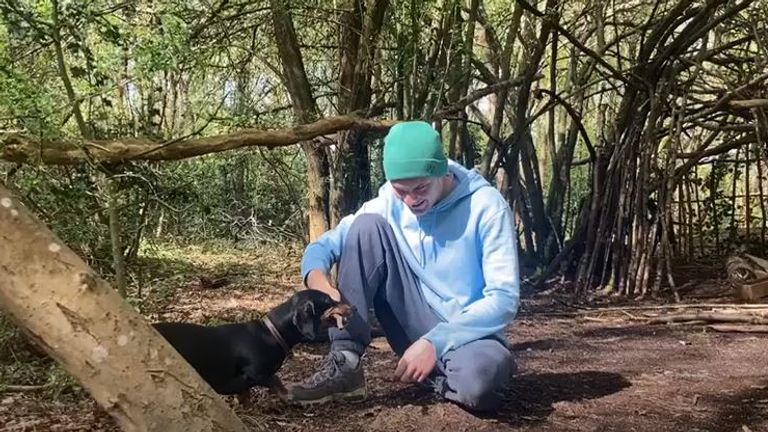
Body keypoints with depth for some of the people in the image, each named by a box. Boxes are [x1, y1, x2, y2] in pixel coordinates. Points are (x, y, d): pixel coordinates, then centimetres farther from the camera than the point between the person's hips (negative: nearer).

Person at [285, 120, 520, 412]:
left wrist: (435, 342, -26)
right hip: (415, 330, 3)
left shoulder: (485, 206, -14)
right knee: (366, 225, -16)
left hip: (468, 332, -3)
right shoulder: (389, 206, -3)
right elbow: (322, 247, -2)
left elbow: (504, 298, -17)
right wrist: (319, 283, -27)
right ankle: (345, 366, -18)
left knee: (481, 381, -42)